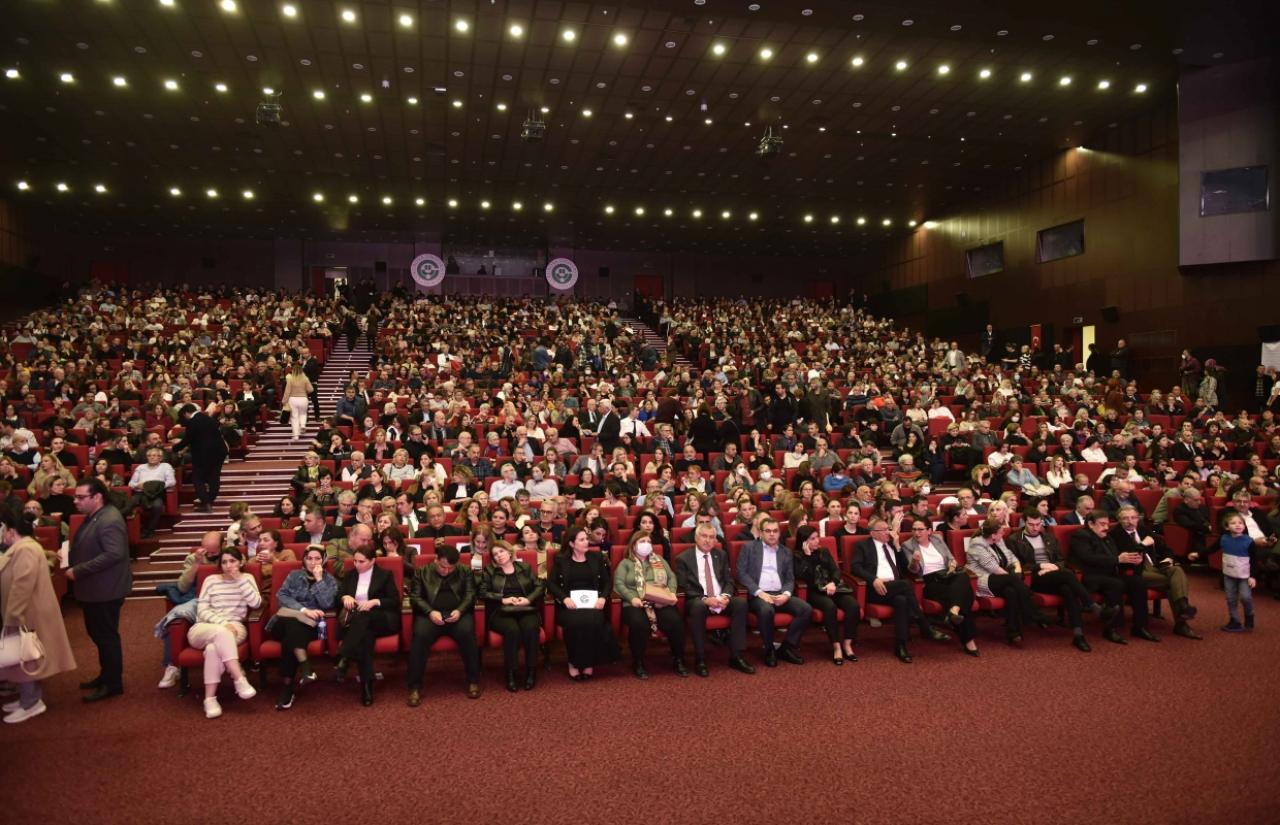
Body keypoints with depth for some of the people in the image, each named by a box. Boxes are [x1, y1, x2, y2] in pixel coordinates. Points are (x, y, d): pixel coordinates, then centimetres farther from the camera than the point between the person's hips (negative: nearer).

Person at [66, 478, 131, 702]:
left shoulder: (110, 520, -23)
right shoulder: (92, 517, 11)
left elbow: (114, 554, -30)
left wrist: (78, 571, -25)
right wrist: (69, 557, 5)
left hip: (105, 590, -10)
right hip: (92, 588, 10)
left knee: (107, 635, -1)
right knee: (97, 634, 19)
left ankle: (114, 683, 10)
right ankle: (106, 675, 32)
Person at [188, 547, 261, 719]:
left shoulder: (247, 578, 11)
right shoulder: (211, 580, 9)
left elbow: (256, 603, -7)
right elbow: (202, 610, 0)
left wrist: (240, 580, -8)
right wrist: (223, 623, -16)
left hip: (234, 628, 0)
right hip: (204, 629, 0)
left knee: (213, 647, -35)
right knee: (221, 632, -38)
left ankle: (210, 698, -32)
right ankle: (240, 679, -38)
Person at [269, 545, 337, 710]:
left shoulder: (330, 580, 12)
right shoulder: (294, 575, 16)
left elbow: (327, 604, -6)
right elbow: (281, 596, -2)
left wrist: (319, 579, -7)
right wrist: (304, 610, -16)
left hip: (310, 626, -1)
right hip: (287, 621, 1)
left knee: (292, 634, -35)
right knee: (292, 625, -36)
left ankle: (288, 686, -34)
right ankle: (305, 667, -44)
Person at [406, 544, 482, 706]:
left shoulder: (465, 572, 13)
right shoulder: (421, 572, 11)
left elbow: (470, 595, 6)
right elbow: (415, 597, 5)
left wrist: (459, 610, -14)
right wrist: (430, 612, -13)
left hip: (458, 613, 0)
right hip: (430, 614, 0)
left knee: (467, 633, -32)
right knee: (420, 635, -32)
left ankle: (473, 681, -17)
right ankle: (415, 687, -22)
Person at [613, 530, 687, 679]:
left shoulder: (659, 560, 24)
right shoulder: (625, 563, 13)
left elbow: (671, 577, 19)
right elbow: (618, 584, 1)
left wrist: (672, 593, -2)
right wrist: (632, 598, -15)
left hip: (661, 602, 3)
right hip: (637, 603, -3)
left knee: (675, 621, -28)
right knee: (639, 624, -36)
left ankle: (678, 660, -8)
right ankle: (638, 663, -14)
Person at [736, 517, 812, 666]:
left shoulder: (786, 552, 18)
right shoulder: (749, 547, 6)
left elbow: (790, 579, 13)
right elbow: (741, 573, -3)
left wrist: (786, 594, -9)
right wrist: (759, 592, -14)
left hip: (780, 594, 4)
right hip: (758, 594, -4)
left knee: (807, 609, -20)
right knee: (767, 610, -37)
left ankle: (787, 647, -5)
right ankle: (769, 650, -12)